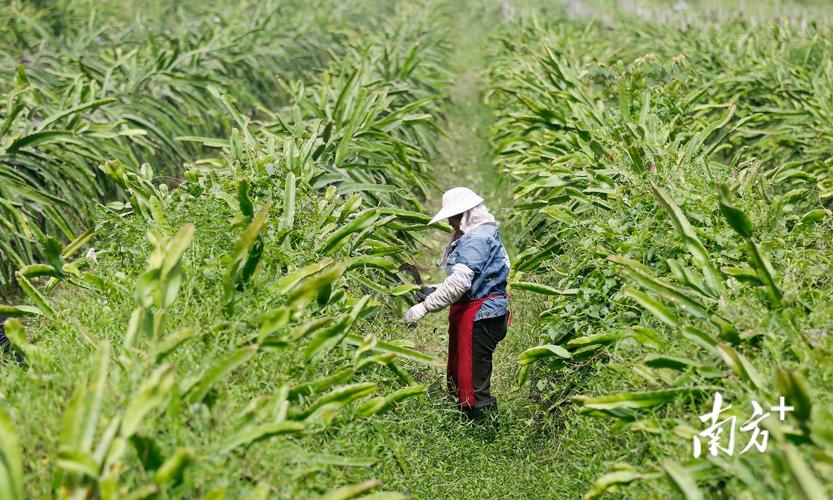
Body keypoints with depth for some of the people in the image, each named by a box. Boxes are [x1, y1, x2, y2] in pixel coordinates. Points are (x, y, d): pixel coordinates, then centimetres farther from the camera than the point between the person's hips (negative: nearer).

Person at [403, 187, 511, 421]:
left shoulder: (478, 238, -16)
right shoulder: (470, 236, 17)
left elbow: (460, 282, -26)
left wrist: (424, 307, -25)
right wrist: (434, 290, 8)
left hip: (479, 314, -11)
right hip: (469, 313, 11)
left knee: (473, 383, -8)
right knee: (457, 377, 13)